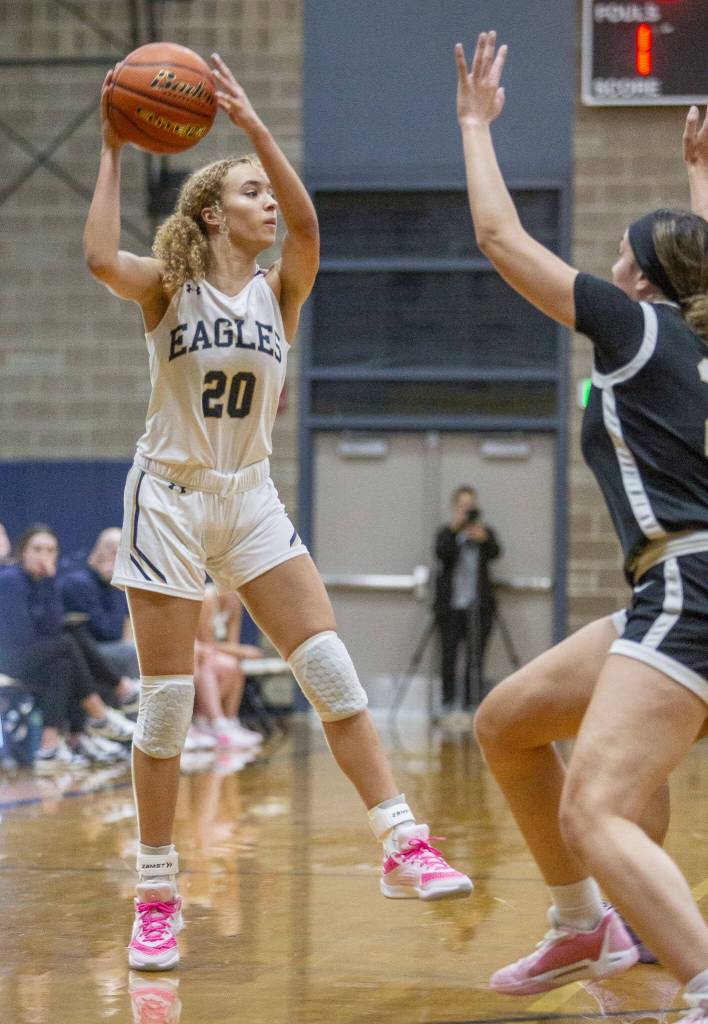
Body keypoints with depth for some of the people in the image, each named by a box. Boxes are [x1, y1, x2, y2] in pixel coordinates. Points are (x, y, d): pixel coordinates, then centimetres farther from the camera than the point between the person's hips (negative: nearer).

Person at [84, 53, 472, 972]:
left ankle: (404, 849, -9)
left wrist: (252, 125, -26)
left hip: (251, 499, 3)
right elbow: (100, 257, -26)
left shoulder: (279, 290, 3)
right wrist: (113, 152, -22)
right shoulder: (168, 289, -4)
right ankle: (157, 897, 9)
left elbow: (305, 224, -19)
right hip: (170, 499, -3)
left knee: (331, 669, -10)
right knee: (166, 704, -1)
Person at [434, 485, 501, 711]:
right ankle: (448, 700, 1)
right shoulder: (446, 533, 9)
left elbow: (495, 553, -9)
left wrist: (483, 539, -29)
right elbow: (441, 553, -11)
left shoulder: (485, 532, 11)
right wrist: (453, 529, -22)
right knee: (448, 652, -6)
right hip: (451, 605, -1)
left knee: (475, 657, -4)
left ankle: (471, 702, -1)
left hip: (479, 605, 1)